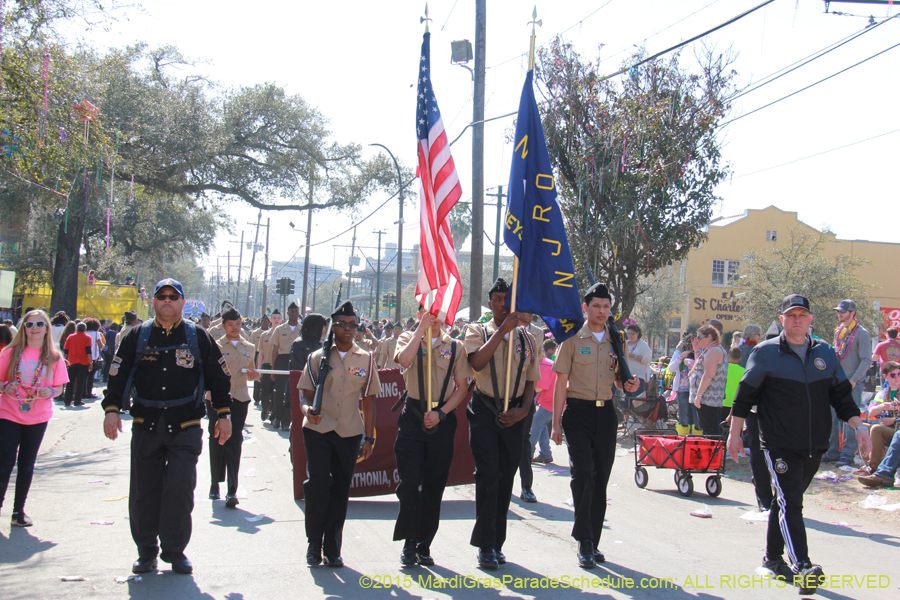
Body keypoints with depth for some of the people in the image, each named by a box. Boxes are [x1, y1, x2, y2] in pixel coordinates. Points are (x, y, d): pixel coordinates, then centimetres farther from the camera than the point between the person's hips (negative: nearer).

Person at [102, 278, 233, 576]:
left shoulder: (199, 337, 6)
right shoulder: (137, 337, 8)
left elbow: (218, 378, 10)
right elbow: (118, 375, 9)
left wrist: (224, 415, 7)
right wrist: (111, 410, -3)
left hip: (185, 426, -2)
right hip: (146, 425, 2)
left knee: (180, 488, -8)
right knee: (143, 490, 5)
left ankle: (174, 550, 7)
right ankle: (146, 550, 19)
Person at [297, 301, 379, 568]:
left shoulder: (366, 360, 7)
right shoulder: (318, 358, 4)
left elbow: (369, 401, 9)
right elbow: (306, 394, 4)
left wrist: (369, 438, 5)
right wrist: (307, 409, -19)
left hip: (349, 433, 1)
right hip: (318, 430, -1)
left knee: (341, 489, 5)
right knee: (318, 483, -11)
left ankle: (332, 548, 16)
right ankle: (314, 544, 7)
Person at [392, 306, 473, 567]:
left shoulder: (455, 347, 6)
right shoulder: (408, 339, 5)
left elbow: (462, 387, 4)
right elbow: (404, 360, -18)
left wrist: (441, 413, -8)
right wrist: (421, 329, -15)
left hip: (443, 418, 1)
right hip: (413, 416, -1)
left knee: (434, 486, 5)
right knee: (409, 482, -7)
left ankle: (424, 545, 17)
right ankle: (409, 543, 7)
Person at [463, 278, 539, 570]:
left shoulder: (526, 338, 10)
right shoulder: (478, 331, 2)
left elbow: (531, 380, 14)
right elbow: (477, 362, -19)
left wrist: (524, 409, -3)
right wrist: (503, 330, -21)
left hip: (514, 413, 3)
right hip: (484, 411, -3)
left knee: (506, 477, 7)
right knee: (488, 474, -11)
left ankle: (497, 543, 19)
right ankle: (486, 546, -5)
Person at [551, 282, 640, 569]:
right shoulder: (573, 339, -1)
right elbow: (561, 382, -2)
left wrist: (627, 385, -5)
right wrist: (556, 424, -6)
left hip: (606, 413, 4)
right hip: (578, 412, -4)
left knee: (601, 478, 6)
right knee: (583, 473, -15)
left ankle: (593, 541, 17)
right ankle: (584, 541, -5)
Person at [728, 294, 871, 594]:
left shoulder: (825, 353, 10)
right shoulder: (765, 352, -1)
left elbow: (841, 395, 14)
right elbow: (745, 395, 1)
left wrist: (858, 426, 2)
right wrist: (735, 434, -1)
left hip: (814, 446, 4)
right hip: (779, 444, -4)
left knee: (787, 501, 14)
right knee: (790, 503, -14)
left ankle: (773, 558, 26)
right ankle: (802, 567, -22)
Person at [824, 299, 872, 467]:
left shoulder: (862, 333, -7)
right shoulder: (839, 332, 14)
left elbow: (866, 360, -11)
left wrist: (854, 379, -18)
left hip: (853, 383, -7)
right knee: (832, 417, 7)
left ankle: (847, 455, 0)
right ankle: (833, 452, 16)